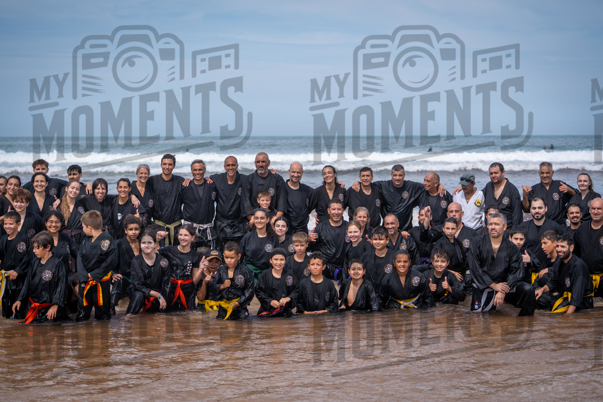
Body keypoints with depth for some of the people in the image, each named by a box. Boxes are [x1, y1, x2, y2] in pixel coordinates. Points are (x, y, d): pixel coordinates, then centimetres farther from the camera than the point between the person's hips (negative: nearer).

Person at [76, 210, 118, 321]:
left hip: (101, 280, -5)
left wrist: (94, 275, -16)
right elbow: (80, 258, 2)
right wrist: (84, 275, -13)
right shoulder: (86, 241, 5)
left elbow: (111, 261, -17)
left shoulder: (107, 239, -14)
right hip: (85, 281, 5)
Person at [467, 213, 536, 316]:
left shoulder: (511, 248, 5)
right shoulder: (477, 243, 3)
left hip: (503, 285, 1)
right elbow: (474, 268, -7)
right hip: (482, 287, -1)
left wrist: (503, 291, -20)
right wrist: (493, 285, -14)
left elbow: (516, 272, -5)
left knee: (528, 290, -22)